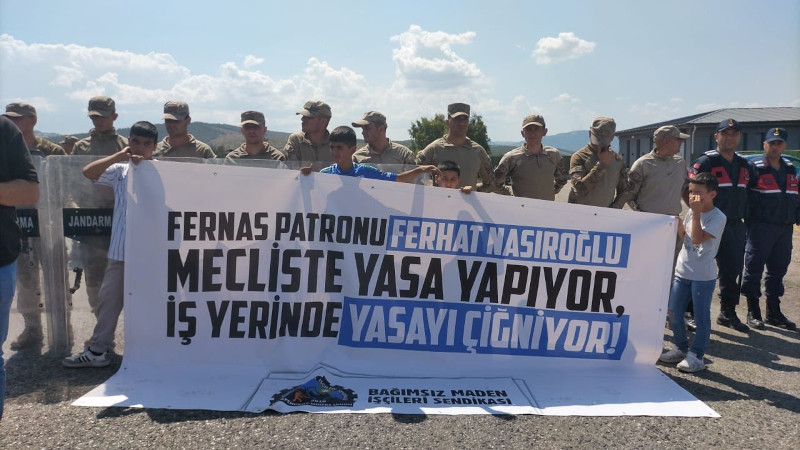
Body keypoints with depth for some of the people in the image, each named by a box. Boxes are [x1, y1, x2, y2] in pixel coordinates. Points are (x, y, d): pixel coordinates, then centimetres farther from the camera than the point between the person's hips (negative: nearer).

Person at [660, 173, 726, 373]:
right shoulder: (691, 211, 8)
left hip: (703, 276, -7)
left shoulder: (717, 217, -13)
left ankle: (696, 356, 14)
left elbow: (698, 238, -24)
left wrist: (696, 213, -24)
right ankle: (681, 348, 27)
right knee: (673, 313, 10)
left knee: (701, 317, 4)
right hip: (682, 272, 7)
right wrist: (679, 227, -1)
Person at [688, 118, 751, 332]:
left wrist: (742, 215, 12)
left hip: (735, 225, 7)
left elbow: (744, 193, 23)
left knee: (733, 270, 13)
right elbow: (687, 190, -13)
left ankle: (728, 312, 27)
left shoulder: (744, 165, 14)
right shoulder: (706, 162, -8)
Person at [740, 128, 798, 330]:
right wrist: (750, 219, -13)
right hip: (760, 228, -6)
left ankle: (774, 312, 23)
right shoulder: (753, 167, -6)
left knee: (778, 269, 12)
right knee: (754, 268, -1)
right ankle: (753, 312, 10)